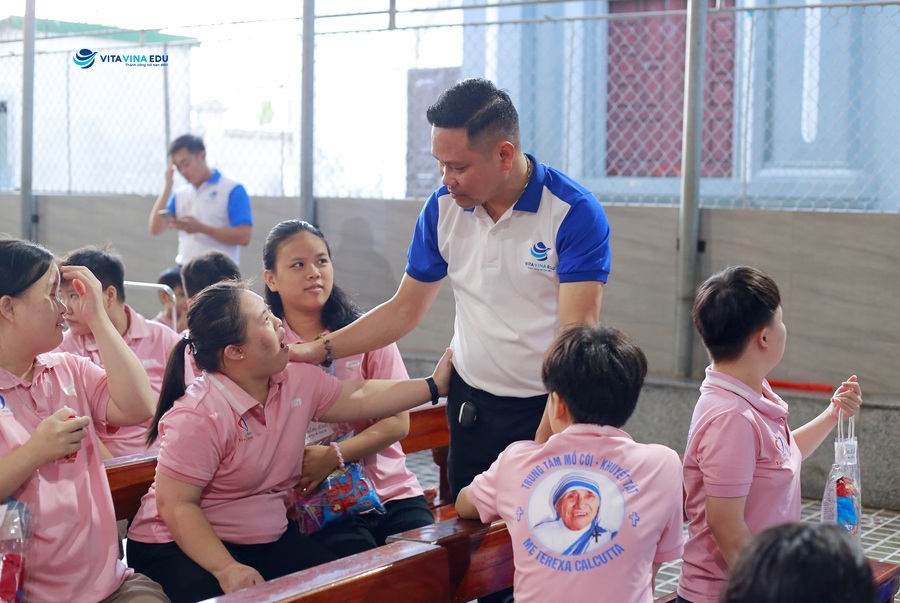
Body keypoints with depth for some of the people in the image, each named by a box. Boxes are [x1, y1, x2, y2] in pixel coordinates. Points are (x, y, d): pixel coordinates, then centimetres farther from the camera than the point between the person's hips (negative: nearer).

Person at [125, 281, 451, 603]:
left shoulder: (297, 381, -2)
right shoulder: (198, 416, -24)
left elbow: (359, 399, 9)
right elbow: (175, 505, -23)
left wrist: (434, 385, 6)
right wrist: (227, 569, -31)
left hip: (269, 540, 7)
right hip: (183, 548, -7)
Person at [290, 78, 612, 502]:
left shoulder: (575, 214, -16)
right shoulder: (442, 209, -1)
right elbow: (405, 309, 9)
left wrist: (543, 444, -29)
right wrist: (320, 350, -1)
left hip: (552, 408, -4)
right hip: (471, 404, 4)